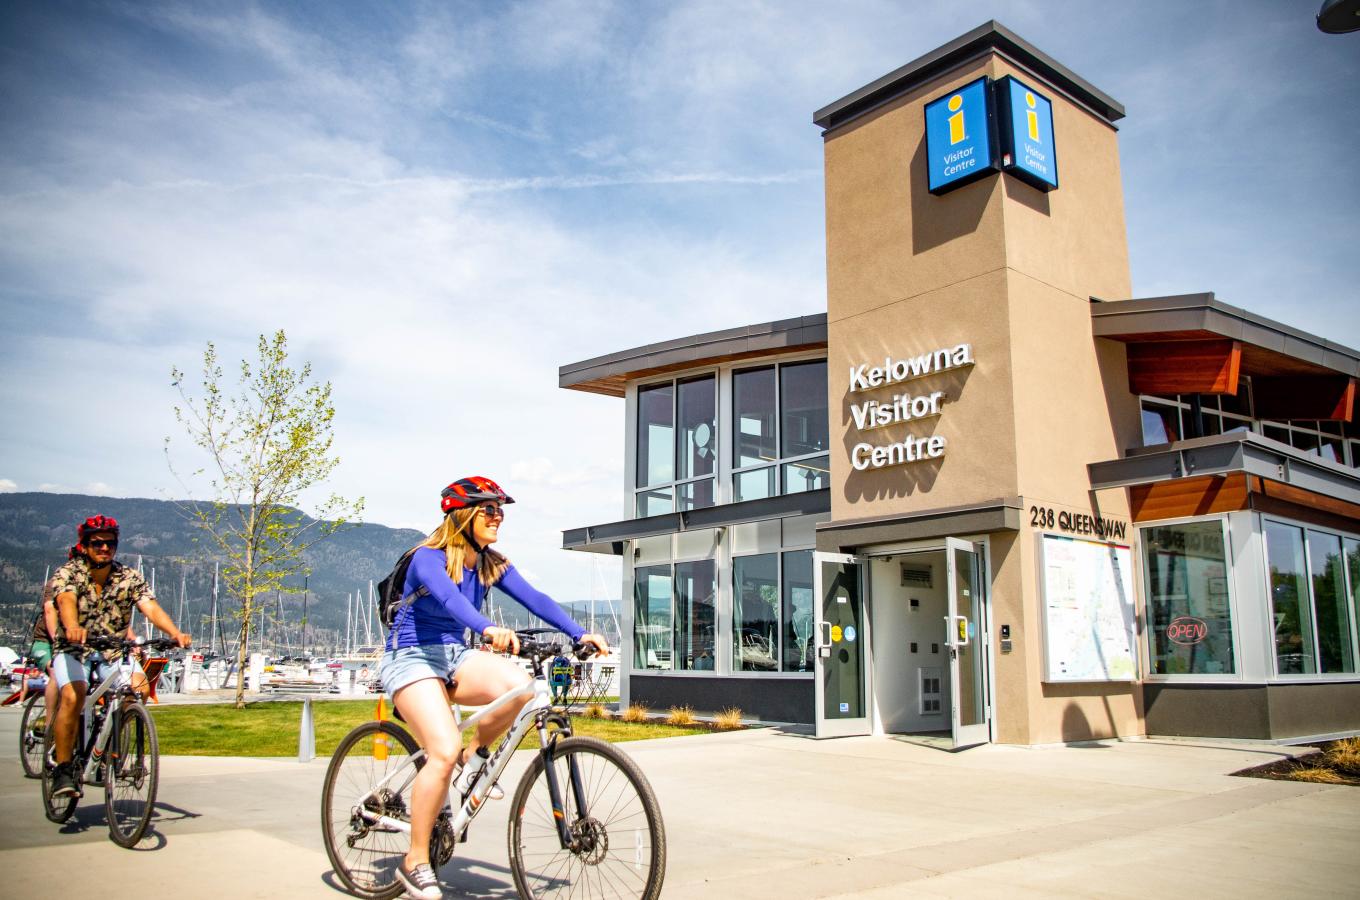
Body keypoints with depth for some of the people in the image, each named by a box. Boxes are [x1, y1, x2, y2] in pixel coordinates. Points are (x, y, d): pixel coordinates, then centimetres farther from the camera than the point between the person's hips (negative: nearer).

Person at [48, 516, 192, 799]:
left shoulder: (129, 578, -1)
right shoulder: (67, 573, -7)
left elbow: (151, 608, -14)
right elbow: (66, 601, -29)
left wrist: (175, 633, -35)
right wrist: (73, 627, -52)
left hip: (114, 652, 2)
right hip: (73, 651, -2)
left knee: (140, 687, -24)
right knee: (73, 696, -30)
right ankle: (62, 769, -15)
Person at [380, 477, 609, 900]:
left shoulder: (491, 564, 3)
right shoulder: (429, 558, -16)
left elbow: (534, 598, -8)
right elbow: (449, 598, -37)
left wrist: (580, 634, -22)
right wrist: (489, 629, -56)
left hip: (453, 655, 6)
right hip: (410, 658, -5)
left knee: (517, 684, -26)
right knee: (445, 751, -24)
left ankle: (474, 756, 1)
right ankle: (415, 862, -7)